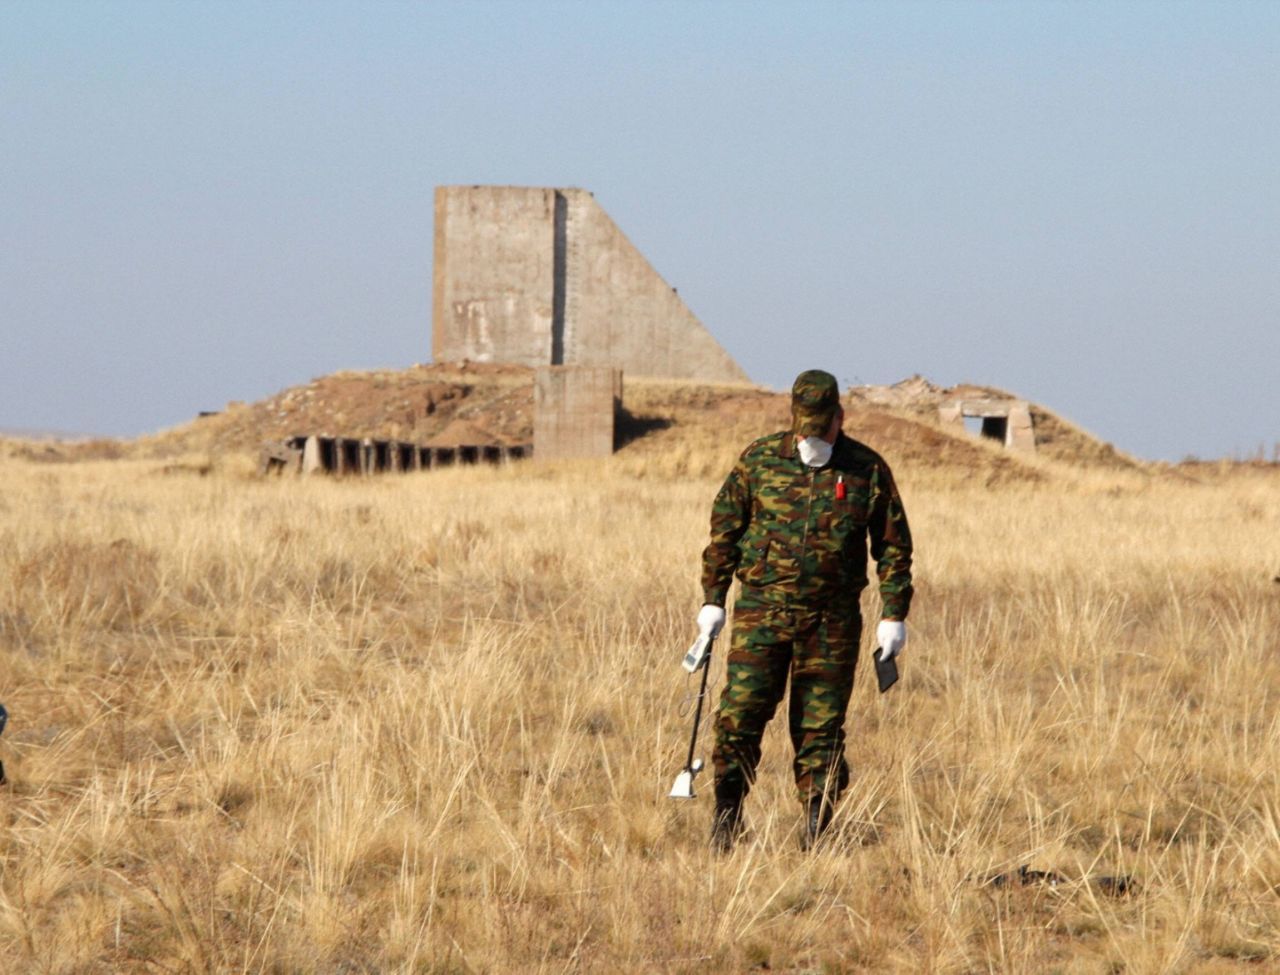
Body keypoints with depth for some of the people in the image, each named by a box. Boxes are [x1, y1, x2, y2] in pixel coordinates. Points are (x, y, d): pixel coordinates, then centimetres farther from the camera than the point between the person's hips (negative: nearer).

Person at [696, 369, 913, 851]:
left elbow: (894, 545, 7)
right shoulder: (758, 460, 2)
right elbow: (724, 530, 8)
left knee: (821, 725, 2)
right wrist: (712, 599, 4)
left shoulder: (868, 470, 2)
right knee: (740, 712, -8)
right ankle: (727, 810, 4)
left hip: (832, 621, 0)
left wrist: (894, 614, 1)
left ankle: (816, 825, 9)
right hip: (762, 609, 0)